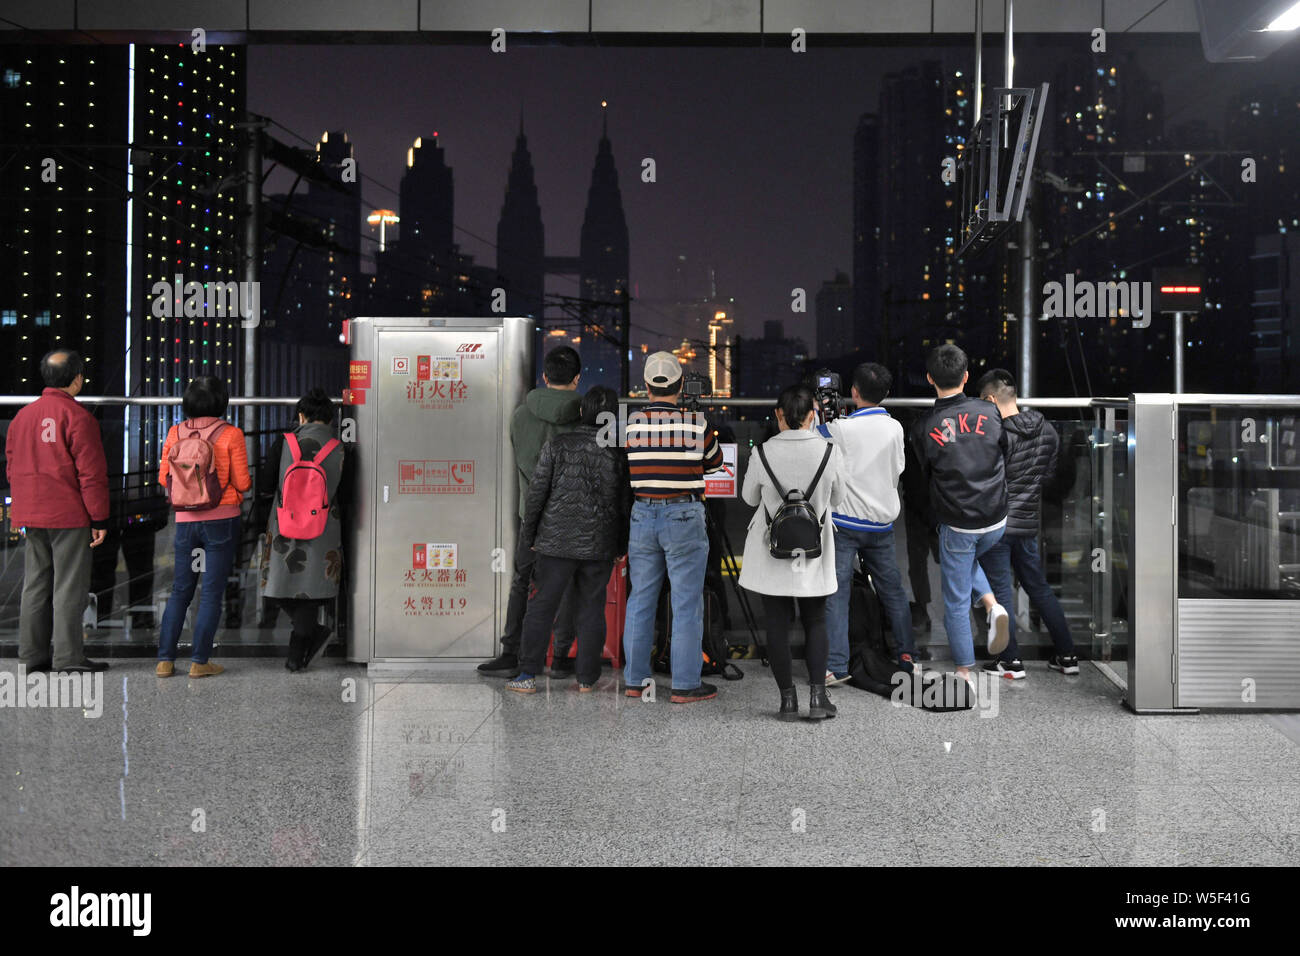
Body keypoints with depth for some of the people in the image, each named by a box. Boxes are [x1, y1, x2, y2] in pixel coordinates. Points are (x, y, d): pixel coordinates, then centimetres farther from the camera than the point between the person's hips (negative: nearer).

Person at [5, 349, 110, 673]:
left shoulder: (22, 416, 11)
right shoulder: (77, 417, -12)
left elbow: (12, 468, 17)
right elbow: (91, 473, -14)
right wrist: (99, 519, -10)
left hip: (31, 516, 7)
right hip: (69, 517, -7)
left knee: (35, 584, 13)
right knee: (69, 586, -2)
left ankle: (32, 653, 18)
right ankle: (68, 657, 0)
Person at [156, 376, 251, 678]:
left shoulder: (176, 433, 0)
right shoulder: (230, 434, -9)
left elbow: (164, 478, 6)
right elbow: (242, 482, -8)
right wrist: (248, 481, 14)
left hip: (185, 520, 3)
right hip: (222, 520, -3)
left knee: (180, 590, 13)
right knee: (212, 592, 3)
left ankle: (165, 659, 13)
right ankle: (199, 662, 4)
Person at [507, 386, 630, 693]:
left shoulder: (557, 445, -5)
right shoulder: (619, 453, -1)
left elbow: (536, 493, -4)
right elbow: (625, 504, 3)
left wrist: (527, 535, 7)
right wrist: (622, 546, 14)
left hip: (556, 541, -1)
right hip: (599, 546, 1)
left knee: (542, 606, 4)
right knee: (591, 609, 9)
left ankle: (527, 675, 5)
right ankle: (586, 678, 12)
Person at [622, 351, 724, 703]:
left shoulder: (630, 423, -2)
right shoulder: (696, 423, -7)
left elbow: (619, 470, 6)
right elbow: (714, 462, 8)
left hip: (642, 516, 3)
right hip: (684, 517, -3)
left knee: (640, 600, 12)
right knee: (687, 603, 3)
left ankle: (634, 680, 19)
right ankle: (685, 684, 5)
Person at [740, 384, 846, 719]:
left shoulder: (763, 453, -13)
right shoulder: (829, 451, -11)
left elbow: (749, 497, 3)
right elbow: (837, 500, 3)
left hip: (772, 553, -1)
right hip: (814, 553, 1)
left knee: (777, 624, 8)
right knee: (815, 621, 15)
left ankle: (788, 699, 11)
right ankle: (817, 695, 8)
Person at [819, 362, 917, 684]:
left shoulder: (841, 429, -13)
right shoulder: (895, 428, 2)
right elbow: (897, 471, 12)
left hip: (844, 523, -4)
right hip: (882, 522, 5)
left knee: (836, 592, -3)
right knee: (892, 590, 16)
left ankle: (836, 666, -7)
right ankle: (907, 656, 24)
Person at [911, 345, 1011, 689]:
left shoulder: (923, 428, -12)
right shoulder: (988, 412, -7)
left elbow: (927, 477, 0)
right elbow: (1007, 457, 6)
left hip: (957, 524, -3)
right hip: (996, 519, 3)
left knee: (956, 602, 10)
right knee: (969, 561, 33)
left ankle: (965, 674, 16)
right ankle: (993, 606, 9)